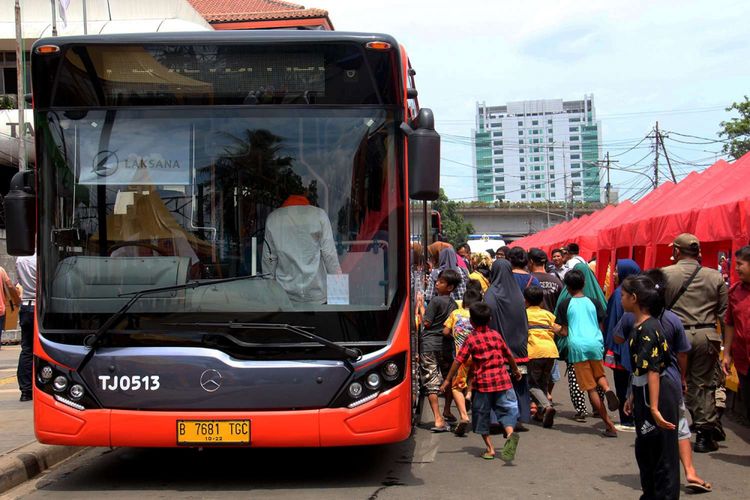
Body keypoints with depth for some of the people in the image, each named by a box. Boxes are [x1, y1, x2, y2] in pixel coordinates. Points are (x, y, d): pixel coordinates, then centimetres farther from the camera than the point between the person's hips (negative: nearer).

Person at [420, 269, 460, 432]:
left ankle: (438, 419, -16)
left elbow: (427, 323, -10)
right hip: (446, 345, 6)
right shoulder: (453, 304, 10)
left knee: (431, 382, -7)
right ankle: (447, 411, 37)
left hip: (429, 345, -6)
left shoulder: (436, 300, -11)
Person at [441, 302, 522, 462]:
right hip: (502, 379, 3)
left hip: (483, 382, -3)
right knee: (506, 409, 6)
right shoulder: (496, 335, 8)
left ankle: (490, 448, 9)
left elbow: (458, 360, -4)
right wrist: (516, 370, 36)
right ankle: (510, 433, -24)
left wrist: (447, 380, 4)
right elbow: (509, 355, 19)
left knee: (482, 414, 11)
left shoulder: (471, 339, -3)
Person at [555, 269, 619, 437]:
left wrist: (557, 331, 21)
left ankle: (610, 426, -3)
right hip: (595, 343, 3)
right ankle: (607, 389, -8)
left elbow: (564, 332, 0)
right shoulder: (593, 303, 10)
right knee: (599, 375, 28)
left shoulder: (565, 304, 2)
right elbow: (600, 327, 14)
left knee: (591, 388, 1)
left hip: (577, 346, -3)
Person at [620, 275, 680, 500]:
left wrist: (654, 408, -29)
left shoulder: (647, 329, -20)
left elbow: (653, 371, -25)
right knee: (643, 449, 19)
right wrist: (634, 397, 25)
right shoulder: (641, 325, 11)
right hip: (644, 394, 10)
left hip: (657, 395, -10)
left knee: (662, 454, -1)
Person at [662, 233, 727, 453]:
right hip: (707, 336, 2)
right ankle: (704, 435, 12)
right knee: (703, 385, 9)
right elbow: (724, 312, 6)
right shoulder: (715, 277, 4)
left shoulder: (664, 274, -3)